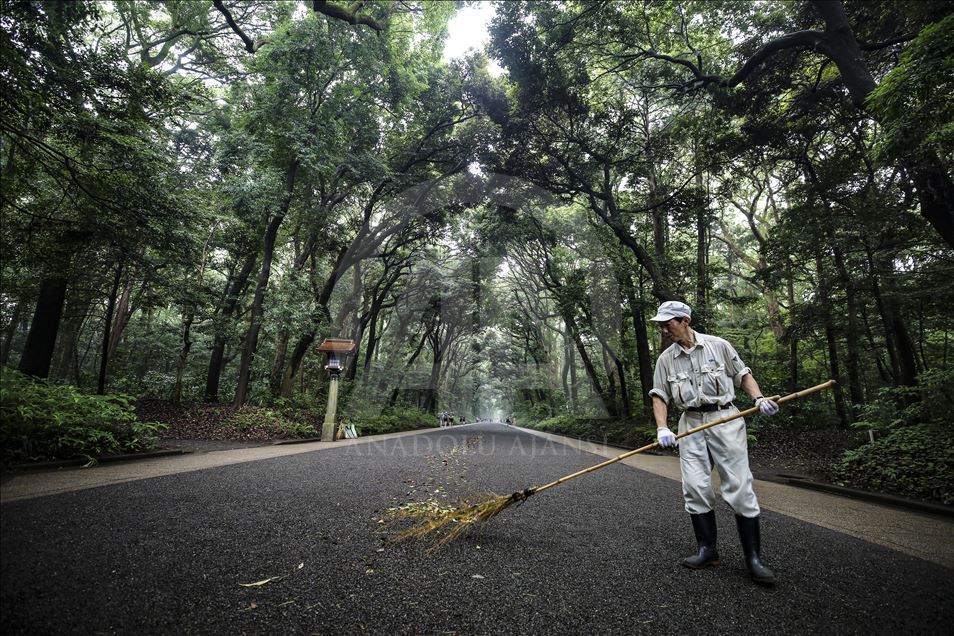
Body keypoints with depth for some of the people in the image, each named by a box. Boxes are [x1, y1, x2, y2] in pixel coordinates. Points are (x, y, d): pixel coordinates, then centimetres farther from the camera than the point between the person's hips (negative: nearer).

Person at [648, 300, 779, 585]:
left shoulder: (718, 345, 1)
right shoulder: (665, 359, 5)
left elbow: (742, 374, 9)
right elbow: (659, 396, 4)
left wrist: (759, 398, -8)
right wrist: (661, 427, -10)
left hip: (725, 419, -2)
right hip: (691, 424, 3)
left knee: (739, 487, -3)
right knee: (695, 488, 1)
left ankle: (754, 557, 9)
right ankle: (707, 550, 15)